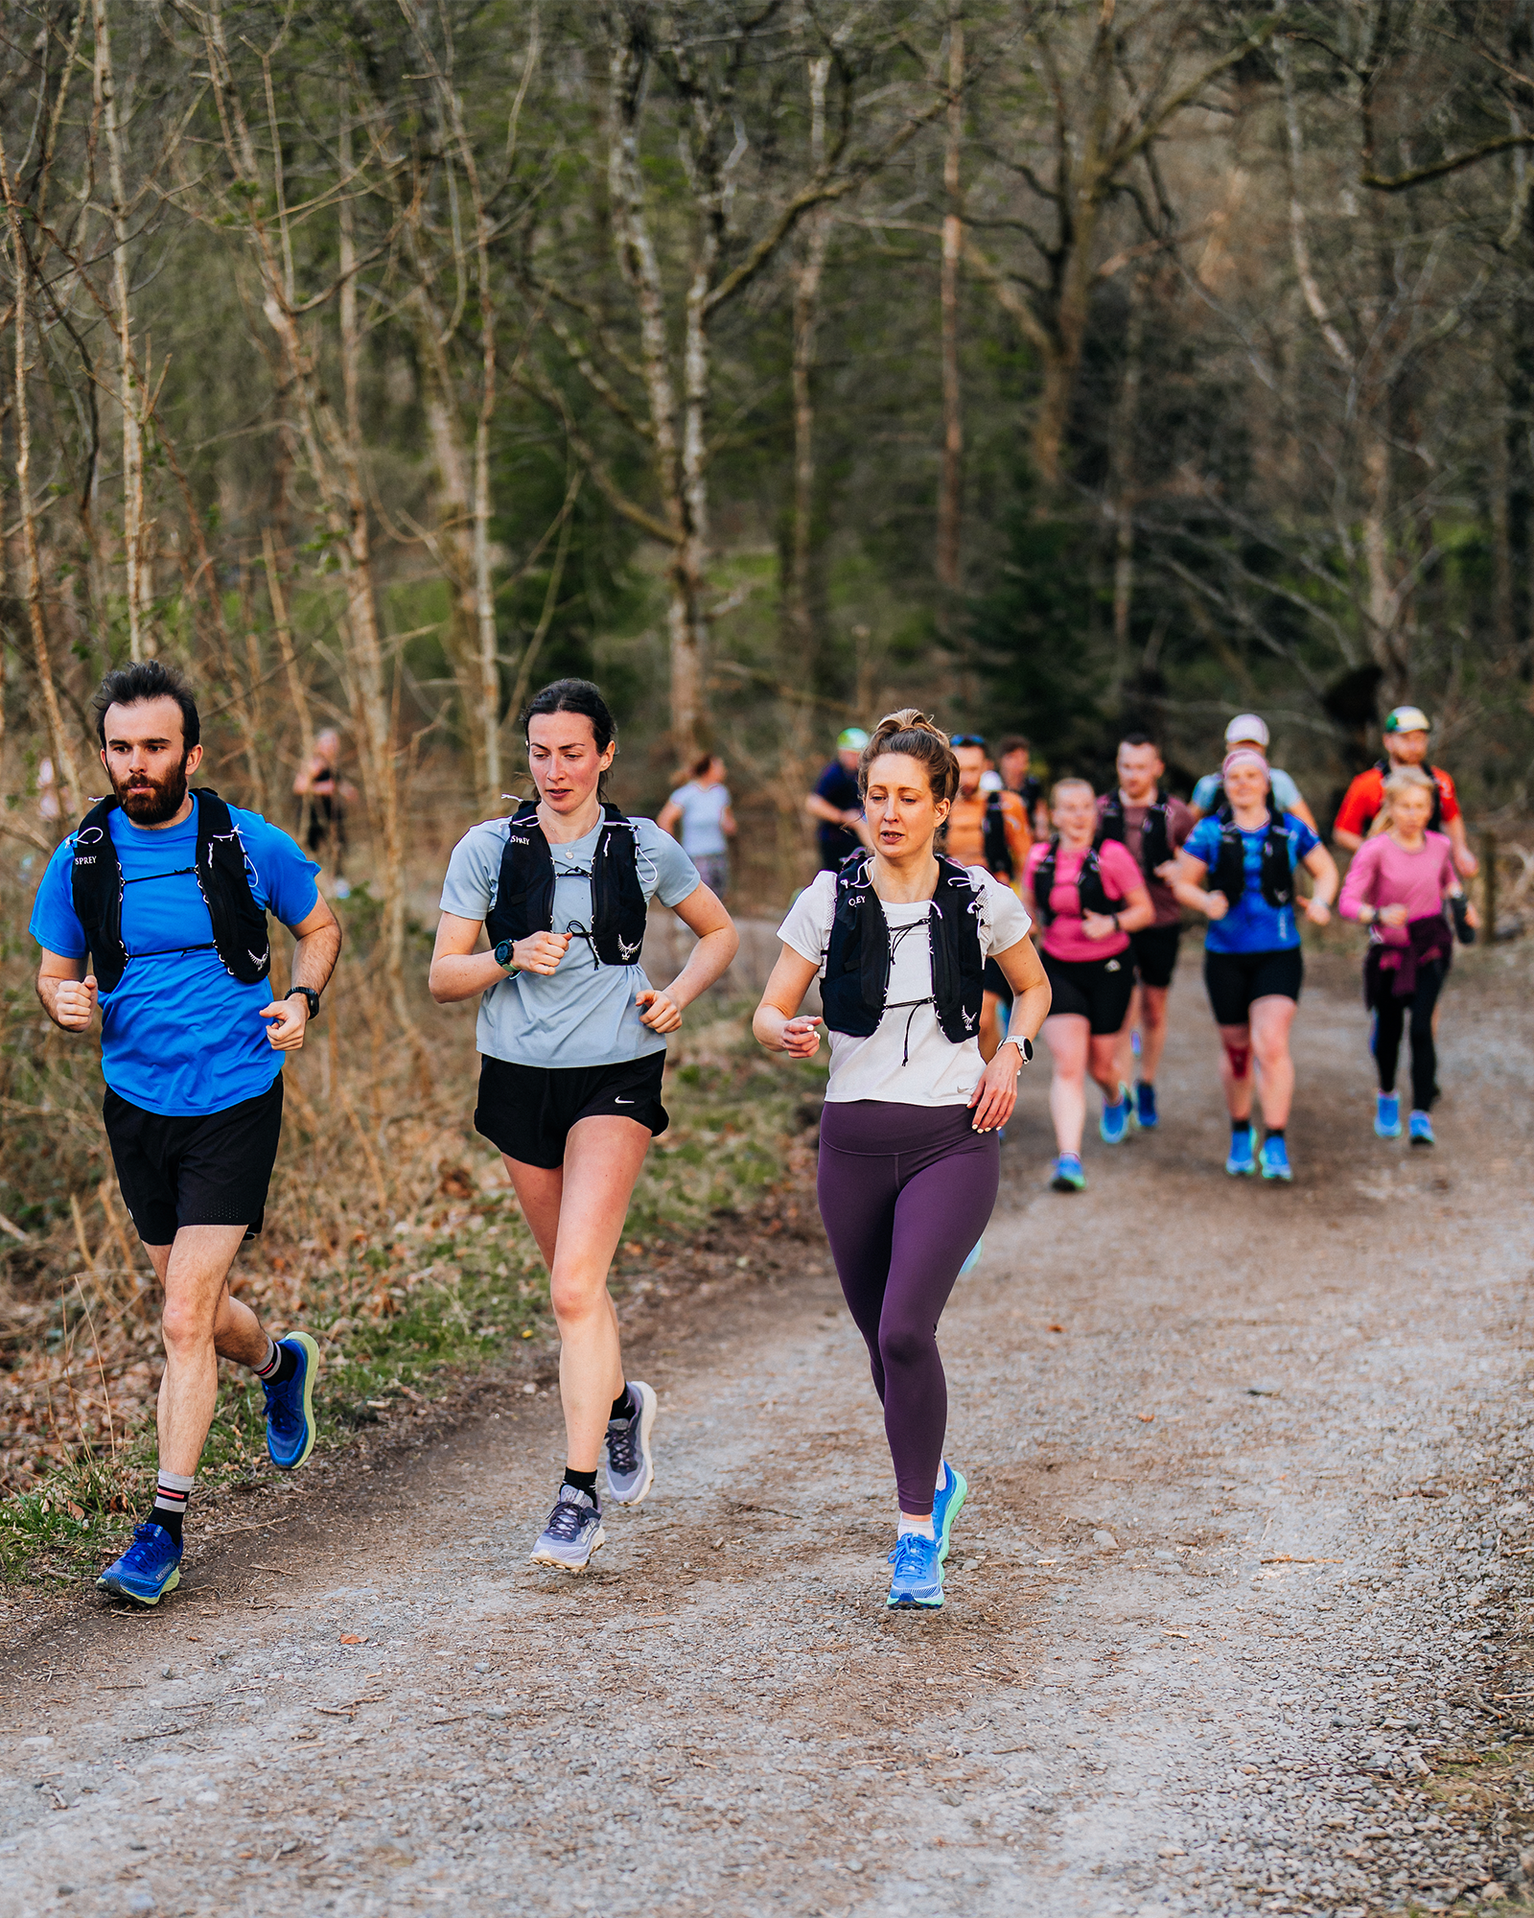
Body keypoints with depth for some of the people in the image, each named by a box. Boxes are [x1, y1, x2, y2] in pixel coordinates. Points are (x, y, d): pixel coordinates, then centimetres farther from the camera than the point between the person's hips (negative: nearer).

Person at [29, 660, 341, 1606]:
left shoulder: (250, 844, -7)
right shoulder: (81, 860, -2)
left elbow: (320, 928, 9)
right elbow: (55, 974, 10)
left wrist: (302, 1000, -10)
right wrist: (66, 1003, -14)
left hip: (236, 1104, -4)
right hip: (137, 1106, 4)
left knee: (185, 1322, -10)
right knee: (197, 1309, 17)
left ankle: (165, 1531, -2)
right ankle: (282, 1364, 51)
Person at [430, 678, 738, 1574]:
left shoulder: (645, 848, 0)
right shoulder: (487, 850, 1)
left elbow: (721, 934, 14)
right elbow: (443, 977, 1)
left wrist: (678, 995, -4)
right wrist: (511, 957, -18)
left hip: (615, 1077, -3)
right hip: (519, 1075, 3)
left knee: (576, 1288, -16)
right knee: (575, 1282, 16)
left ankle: (580, 1497, -12)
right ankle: (622, 1403, 46)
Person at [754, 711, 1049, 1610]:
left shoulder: (981, 900, -1)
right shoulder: (830, 898, 0)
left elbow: (1033, 987, 17)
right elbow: (770, 1010, 2)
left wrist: (1013, 1055, -1)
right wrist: (790, 1036, -21)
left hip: (952, 1139, -2)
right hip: (854, 1140, 3)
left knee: (905, 1329, -19)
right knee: (884, 1340, 12)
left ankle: (919, 1533, -8)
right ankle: (936, 1479, 40)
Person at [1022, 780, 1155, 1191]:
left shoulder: (1112, 856, -10)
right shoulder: (1040, 858, 0)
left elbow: (1145, 910, -5)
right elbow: (1029, 904, 18)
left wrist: (1113, 923, -22)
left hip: (1108, 971, -1)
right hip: (1058, 969, 2)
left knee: (1100, 1065, 12)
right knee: (1067, 1065, -13)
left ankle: (1116, 1097, 52)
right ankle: (1068, 1160, -20)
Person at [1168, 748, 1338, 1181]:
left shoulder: (1291, 829, 2)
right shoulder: (1210, 833, 1)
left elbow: (1326, 871, 15)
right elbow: (1182, 883, 6)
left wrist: (1320, 903, -5)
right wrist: (1205, 902, -15)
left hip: (1279, 955, -1)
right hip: (1226, 957, 1)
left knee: (1271, 1044, -18)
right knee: (1236, 1049, 11)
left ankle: (1275, 1143, -14)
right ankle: (1240, 1134, 34)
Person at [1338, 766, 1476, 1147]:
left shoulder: (1439, 845, -2)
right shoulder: (1375, 850, -15)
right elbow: (1348, 902, -22)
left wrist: (1460, 902, 3)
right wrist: (1380, 915, -40)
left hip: (1430, 948, 1)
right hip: (1388, 951, -1)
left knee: (1421, 1028, -14)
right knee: (1388, 1031, 12)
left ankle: (1421, 1114, -13)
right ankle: (1387, 1095, 40)